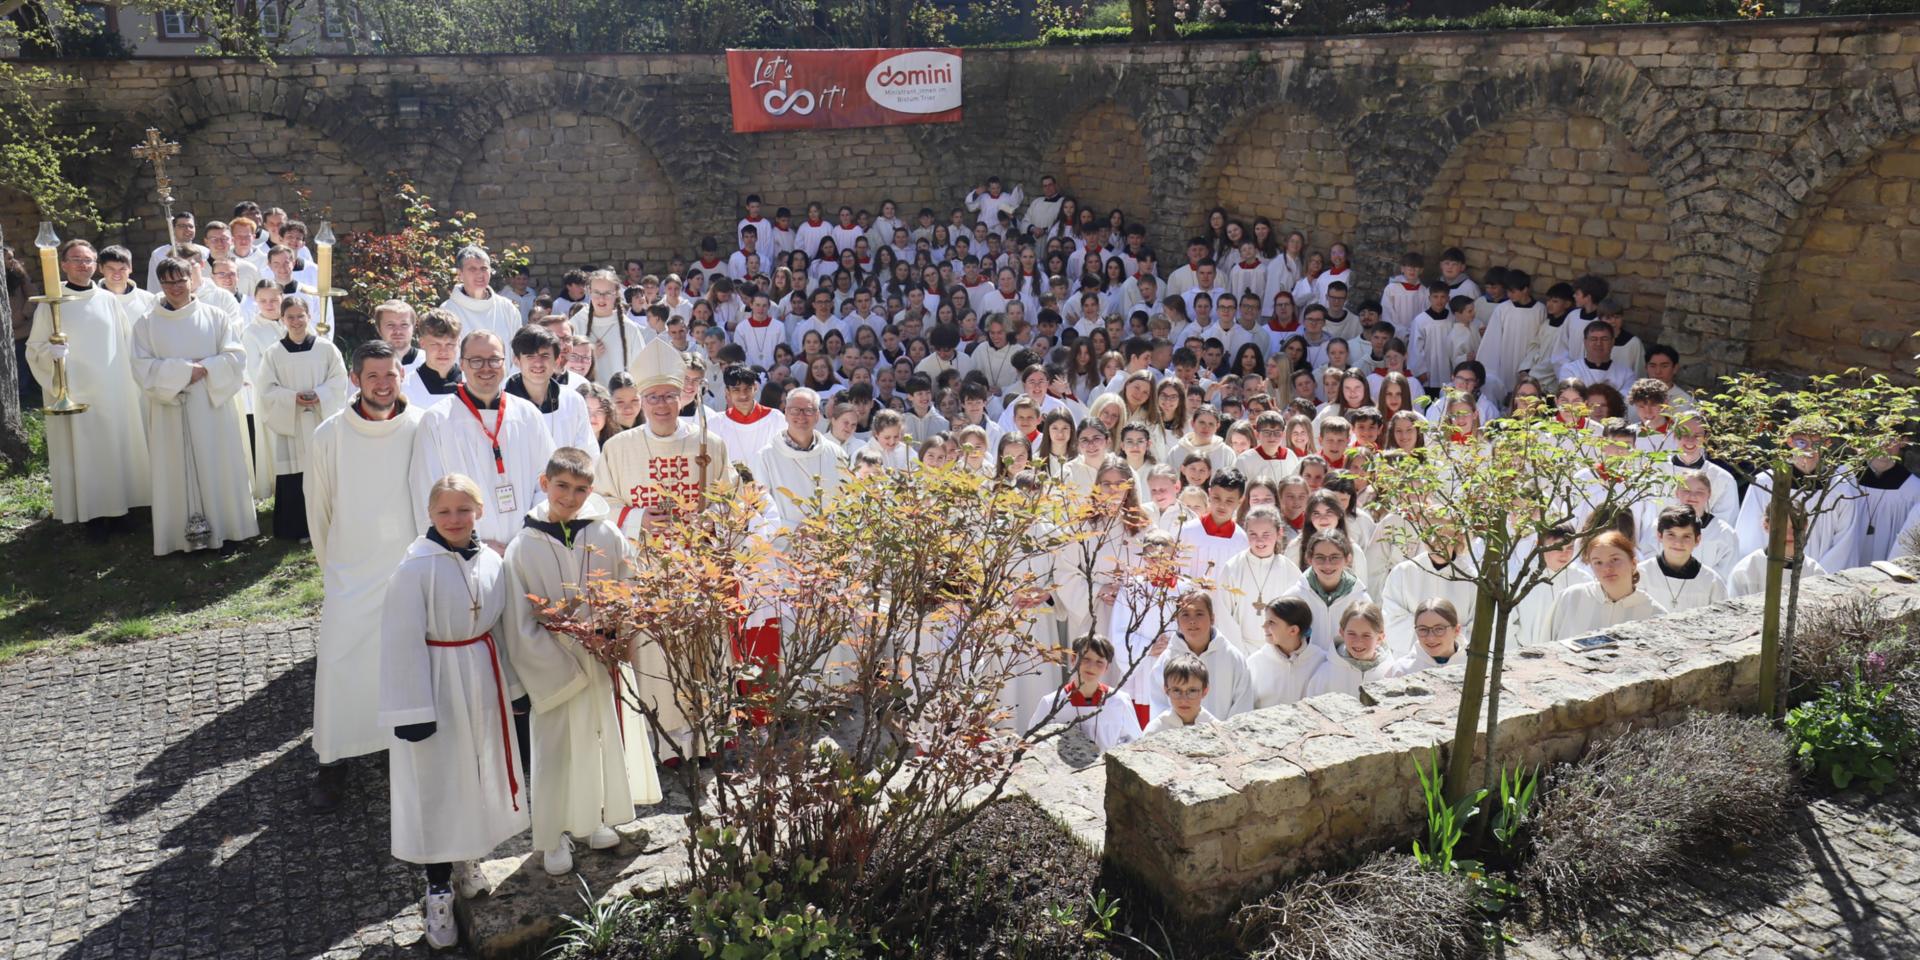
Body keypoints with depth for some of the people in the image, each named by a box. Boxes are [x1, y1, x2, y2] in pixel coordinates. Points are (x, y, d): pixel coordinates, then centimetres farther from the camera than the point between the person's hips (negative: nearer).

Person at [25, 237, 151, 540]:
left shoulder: (109, 300, 4)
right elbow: (34, 349, 0)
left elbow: (132, 338, 10)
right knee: (82, 451, 1)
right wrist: (51, 351, -22)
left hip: (113, 391, 2)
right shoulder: (51, 304, -1)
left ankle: (116, 509, 18)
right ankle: (93, 516, 8)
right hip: (73, 392, -2)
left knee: (116, 446, 6)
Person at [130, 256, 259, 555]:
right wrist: (184, 370, -13)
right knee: (178, 471, 0)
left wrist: (205, 368, -14)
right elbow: (143, 369, -3)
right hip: (172, 411, 0)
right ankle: (187, 532, 4)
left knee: (219, 467, 3)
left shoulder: (215, 317, 5)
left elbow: (235, 356, -1)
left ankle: (226, 527, 10)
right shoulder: (146, 324, 5)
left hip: (214, 407, 0)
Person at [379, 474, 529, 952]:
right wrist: (412, 710, -16)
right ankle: (438, 890, 18)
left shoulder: (492, 563, 0)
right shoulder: (417, 567, -16)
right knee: (437, 789, 4)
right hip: (438, 687, -5)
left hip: (483, 684, 5)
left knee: (481, 780, 17)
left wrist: (514, 686, 14)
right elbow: (403, 643, -15)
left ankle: (470, 863, 38)